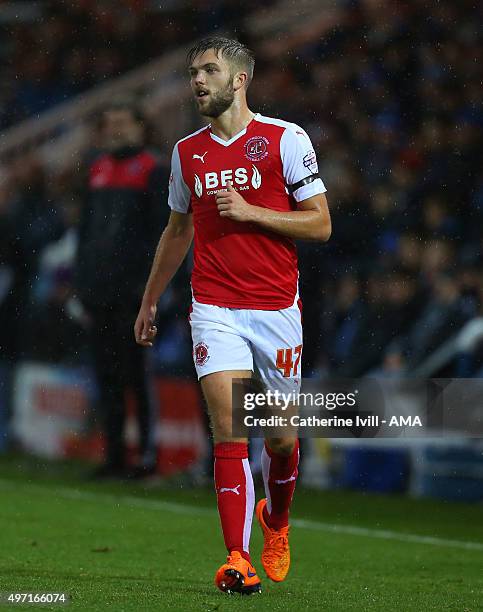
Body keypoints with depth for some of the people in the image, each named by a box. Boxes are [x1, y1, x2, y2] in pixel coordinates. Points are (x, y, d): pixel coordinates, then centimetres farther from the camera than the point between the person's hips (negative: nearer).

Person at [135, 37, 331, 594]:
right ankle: (237, 559, -15)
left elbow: (319, 224, -3)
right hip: (214, 308, 2)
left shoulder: (286, 139, -3)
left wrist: (250, 212, -14)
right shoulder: (187, 151, 9)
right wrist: (149, 301, 27)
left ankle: (275, 520, 39)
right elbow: (177, 230, 24)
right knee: (229, 427, -14)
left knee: (280, 437, 8)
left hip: (276, 307, -1)